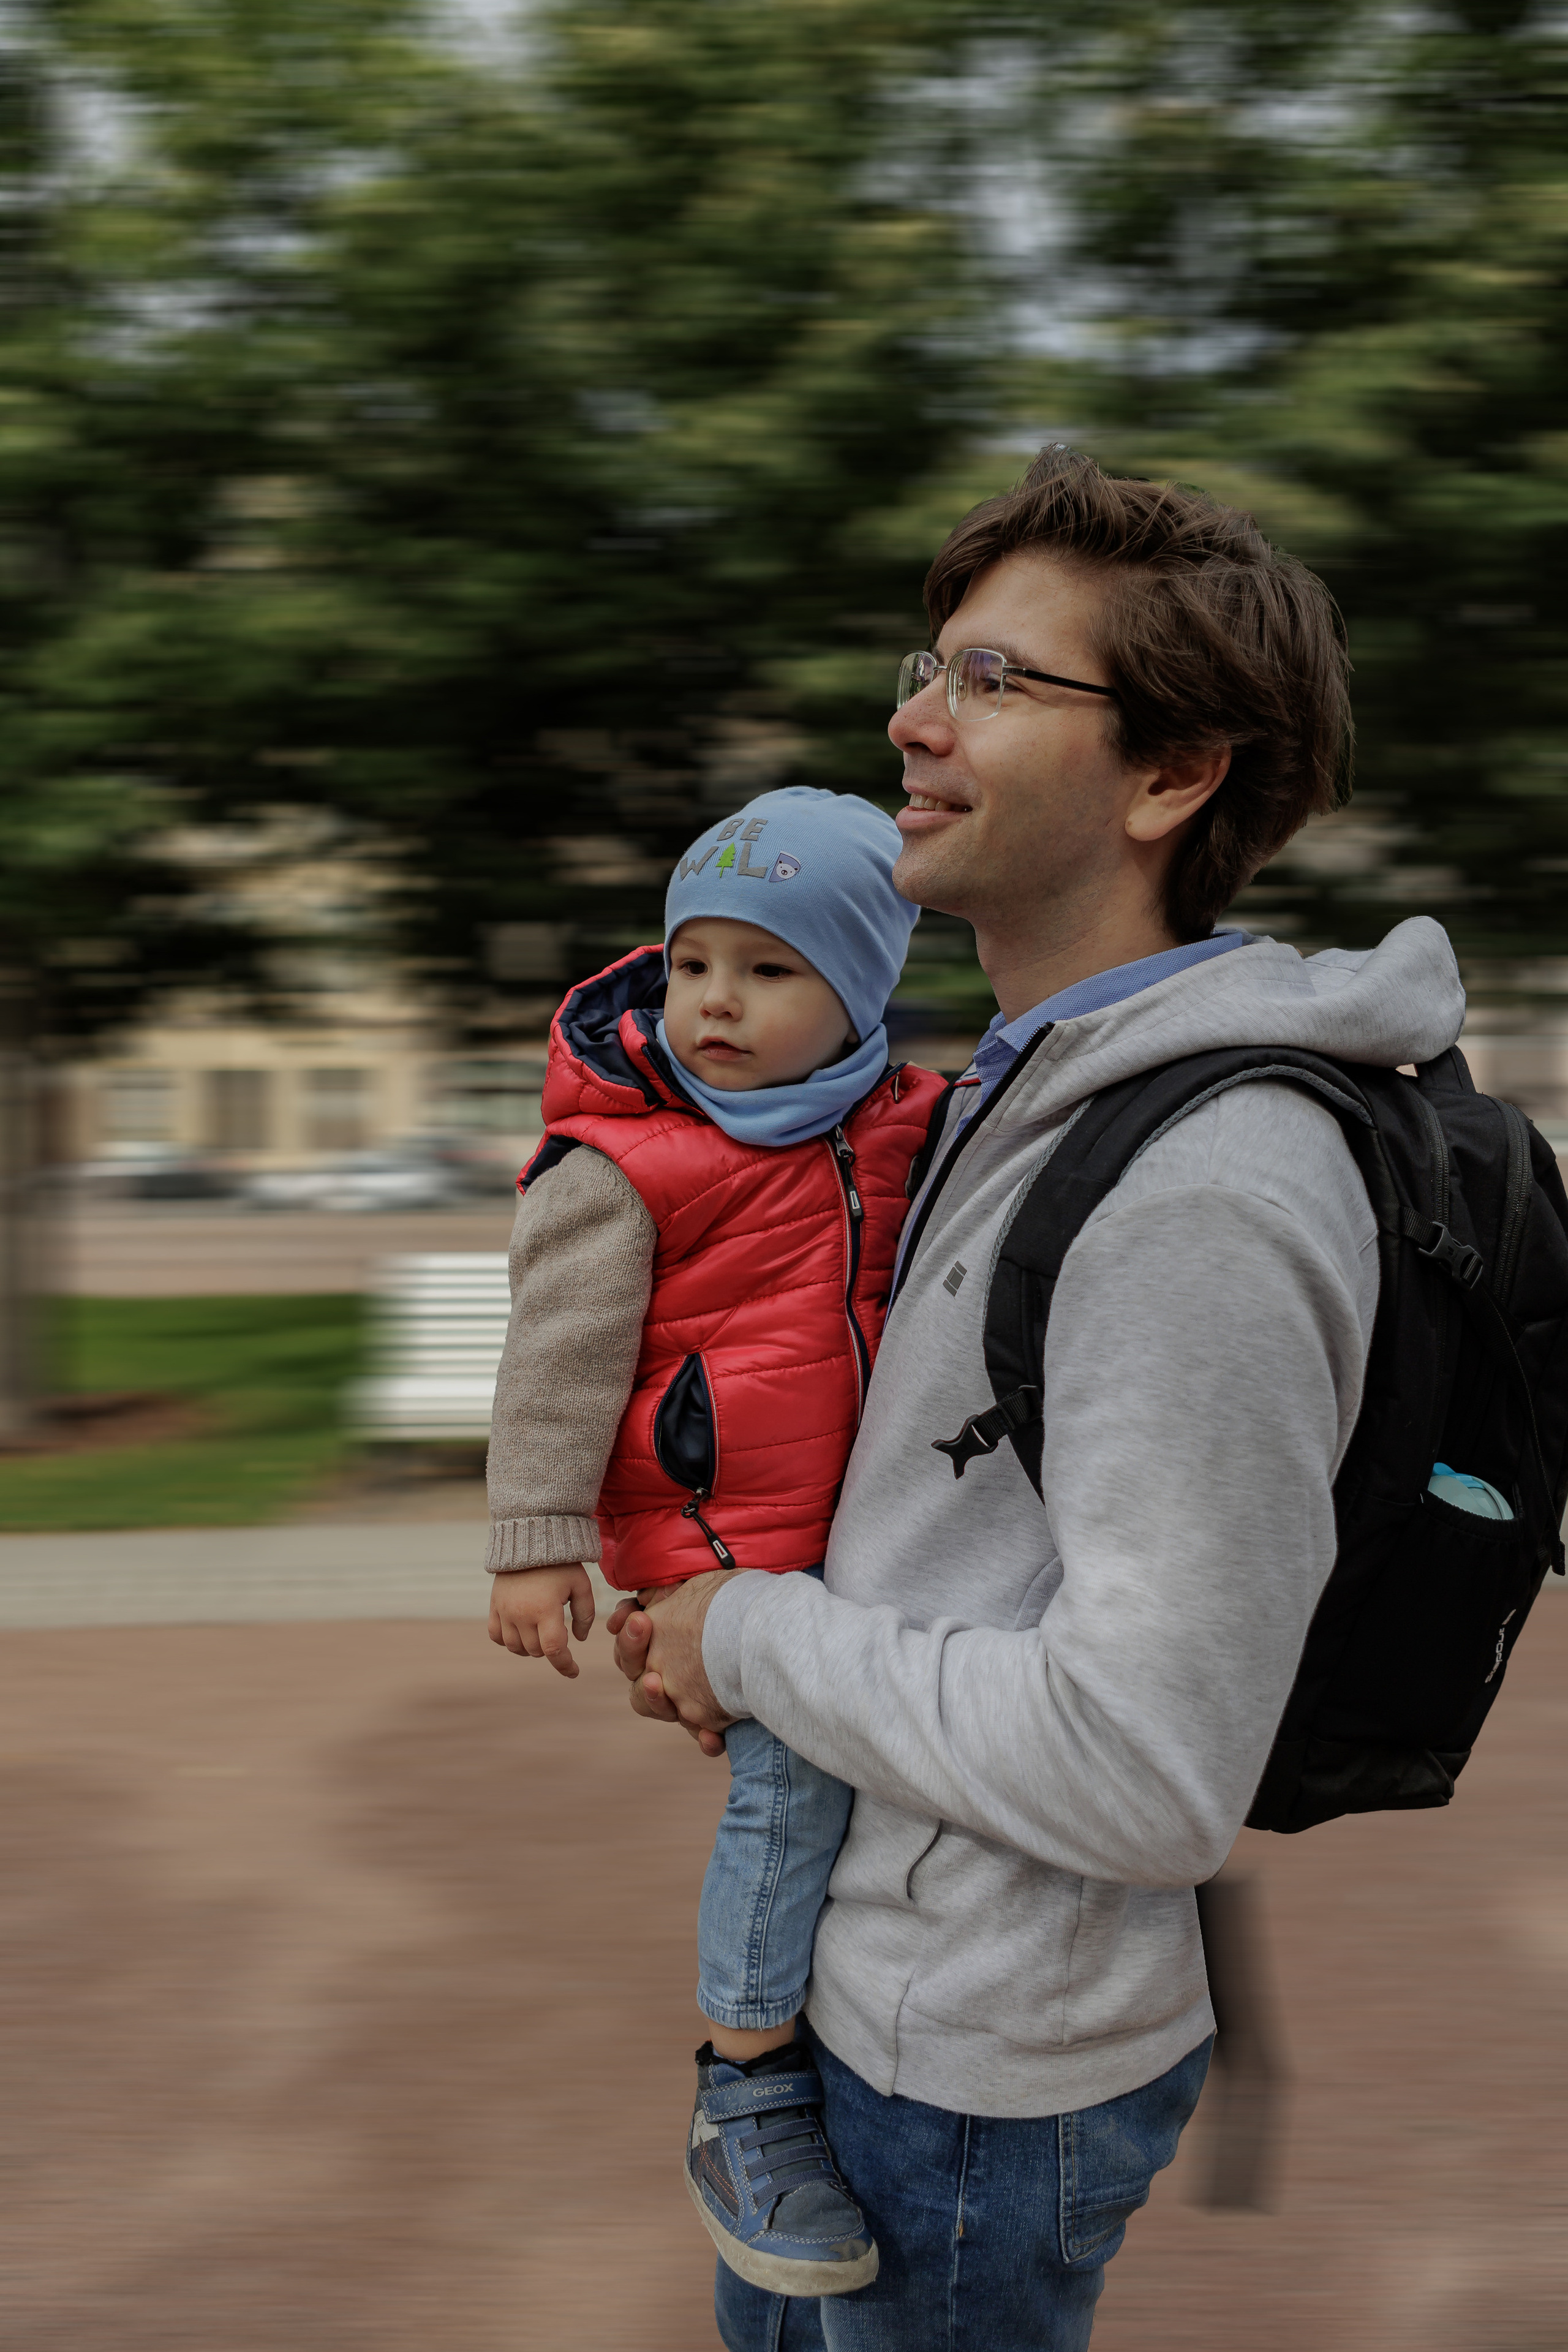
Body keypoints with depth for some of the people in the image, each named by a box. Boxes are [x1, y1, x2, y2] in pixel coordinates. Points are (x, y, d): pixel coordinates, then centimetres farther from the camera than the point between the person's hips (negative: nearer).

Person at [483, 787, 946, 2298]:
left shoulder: (904, 1129, 5)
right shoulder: (619, 1165, -13)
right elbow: (561, 1353, -12)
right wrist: (537, 1541, -13)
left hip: (865, 1520, 7)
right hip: (722, 1534, -7)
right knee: (794, 1768, -16)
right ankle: (744, 2102, -4)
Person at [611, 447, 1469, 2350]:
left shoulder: (1207, 1200, -28)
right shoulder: (1029, 1091, 6)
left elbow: (1145, 1772, -30)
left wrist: (754, 1640, -18)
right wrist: (740, 1633, 4)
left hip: (977, 2061, -9)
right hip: (859, 1965, 9)